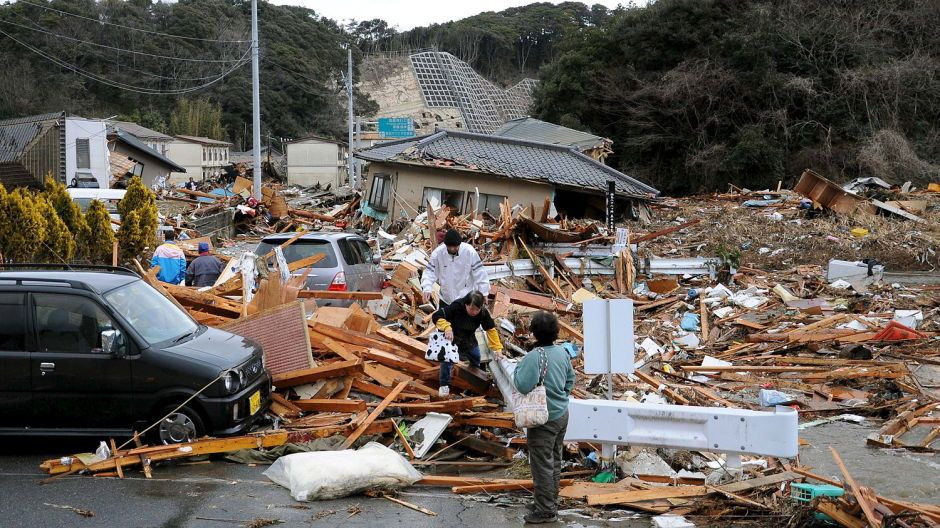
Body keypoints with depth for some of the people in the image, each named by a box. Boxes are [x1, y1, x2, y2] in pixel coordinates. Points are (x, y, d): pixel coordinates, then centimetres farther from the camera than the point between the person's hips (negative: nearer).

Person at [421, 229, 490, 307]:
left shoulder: (469, 251, -18)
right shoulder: (438, 253, -14)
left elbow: (479, 273, -11)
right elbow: (430, 272, -8)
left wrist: (483, 293, -10)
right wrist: (427, 289, -24)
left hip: (466, 299, -2)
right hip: (446, 299, 2)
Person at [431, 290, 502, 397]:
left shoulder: (483, 313, -23)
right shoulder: (456, 307, -35)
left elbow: (491, 329, -15)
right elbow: (436, 317, -39)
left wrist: (497, 348, -23)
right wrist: (447, 328, -56)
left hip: (469, 340, 4)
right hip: (451, 337, -4)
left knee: (476, 359, 13)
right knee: (447, 359, -21)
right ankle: (444, 385, 0)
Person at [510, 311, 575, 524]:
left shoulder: (535, 356, -23)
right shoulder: (562, 352, 1)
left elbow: (522, 386, -27)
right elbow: (571, 378, 12)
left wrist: (517, 370, -9)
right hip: (562, 414, 8)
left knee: (542, 465, 1)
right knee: (555, 461, 18)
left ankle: (546, 511, 8)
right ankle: (551, 502, 30)